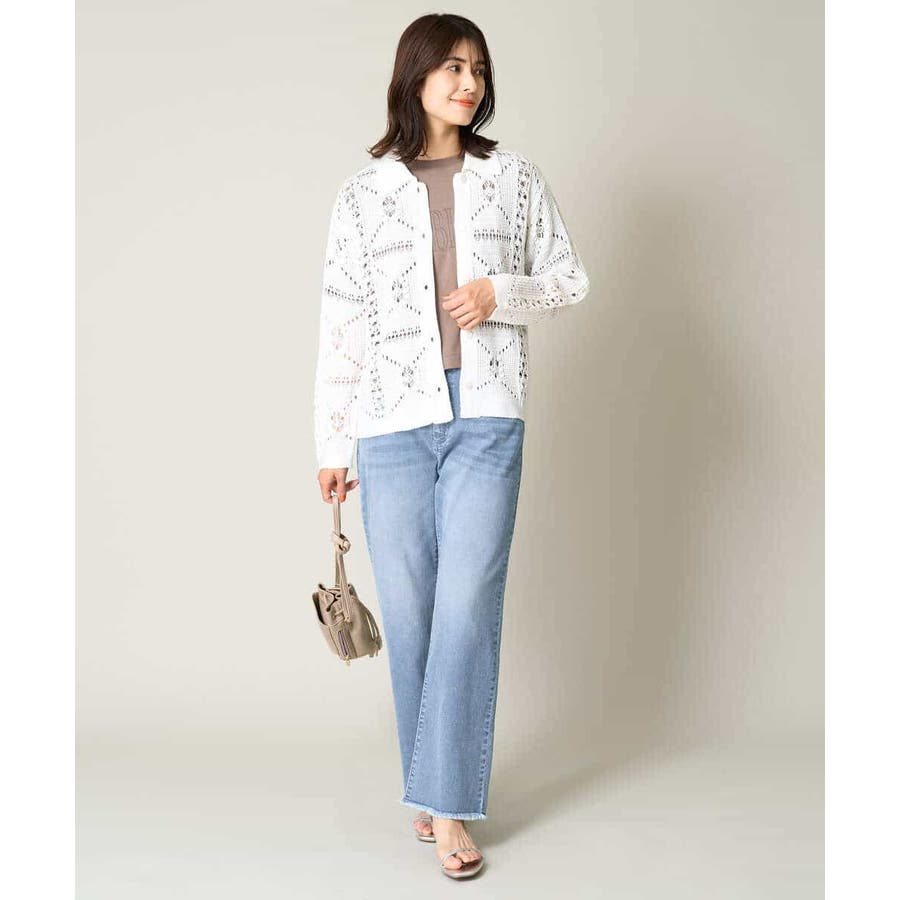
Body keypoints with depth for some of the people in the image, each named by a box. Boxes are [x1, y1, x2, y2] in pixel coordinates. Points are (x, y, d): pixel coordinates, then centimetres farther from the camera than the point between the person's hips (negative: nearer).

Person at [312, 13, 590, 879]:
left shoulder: (515, 178, 8)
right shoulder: (364, 191, 7)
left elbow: (568, 280, 14)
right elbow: (341, 320, 6)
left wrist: (500, 294, -7)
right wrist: (330, 442, 5)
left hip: (487, 417, 0)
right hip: (392, 423, 1)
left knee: (467, 607, -6)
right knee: (408, 610, 5)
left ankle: (448, 806, 2)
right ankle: (432, 784, 22)